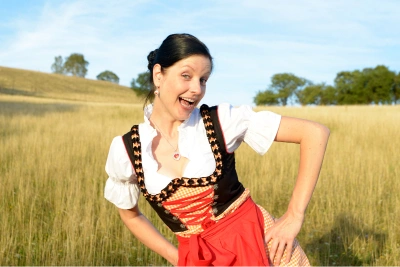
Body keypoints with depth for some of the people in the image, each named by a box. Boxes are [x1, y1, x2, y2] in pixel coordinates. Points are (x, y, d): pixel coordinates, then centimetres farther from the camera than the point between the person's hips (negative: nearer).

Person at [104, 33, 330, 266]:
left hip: (257, 242, -1)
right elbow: (130, 215, 11)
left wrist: (295, 217, -12)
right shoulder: (125, 150, -6)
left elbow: (315, 133, -11)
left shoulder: (223, 120, -11)